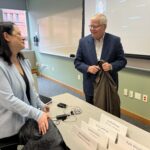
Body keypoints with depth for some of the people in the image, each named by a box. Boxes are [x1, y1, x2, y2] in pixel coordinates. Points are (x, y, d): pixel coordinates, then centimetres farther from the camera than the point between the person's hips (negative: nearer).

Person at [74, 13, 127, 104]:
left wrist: (111, 66, -21)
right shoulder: (83, 41, -1)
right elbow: (77, 62, 1)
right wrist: (88, 68, -18)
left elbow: (122, 60, -1)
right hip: (90, 87, 1)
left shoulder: (115, 40, -5)